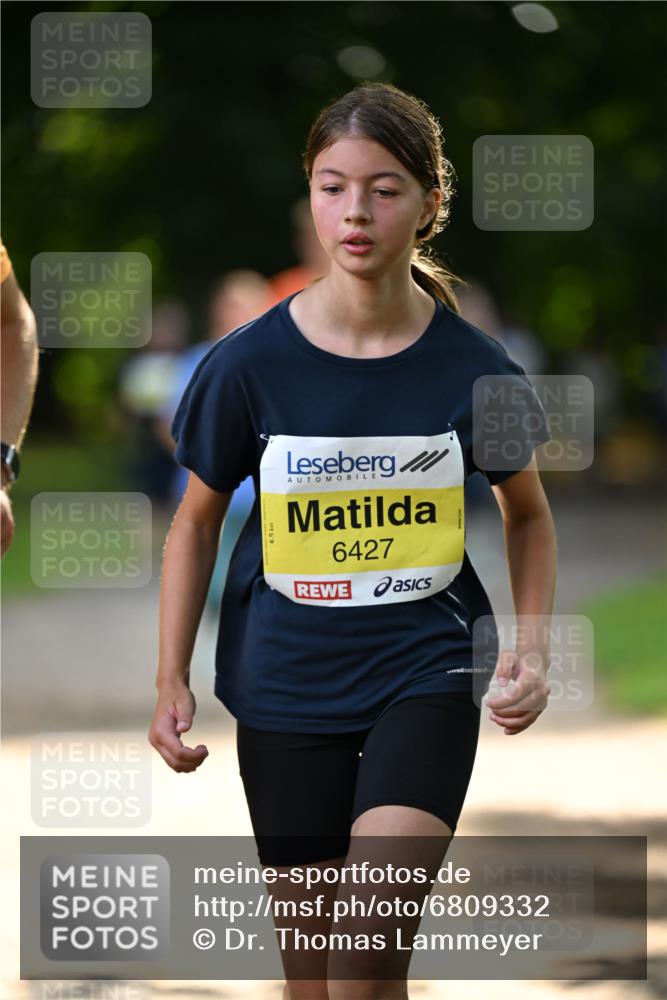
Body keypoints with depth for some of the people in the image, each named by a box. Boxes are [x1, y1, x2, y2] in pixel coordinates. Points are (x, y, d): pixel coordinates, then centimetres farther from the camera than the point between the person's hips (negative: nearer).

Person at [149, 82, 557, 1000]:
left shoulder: (473, 368, -6)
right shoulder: (249, 364, -6)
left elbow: (528, 514, 11)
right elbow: (198, 521, 7)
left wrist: (532, 650, -1)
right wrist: (171, 681, 3)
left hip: (425, 675, -1)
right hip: (287, 680, 1)